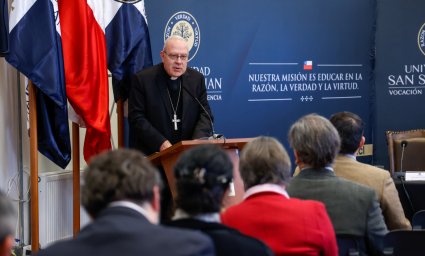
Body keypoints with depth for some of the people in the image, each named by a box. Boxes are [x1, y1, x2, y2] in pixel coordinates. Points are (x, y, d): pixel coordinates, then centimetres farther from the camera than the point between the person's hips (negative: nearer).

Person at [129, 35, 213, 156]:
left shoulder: (197, 79, 12)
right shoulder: (142, 79, 2)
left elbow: (205, 114, 10)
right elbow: (136, 118, -2)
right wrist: (161, 143, -13)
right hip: (153, 153, -3)